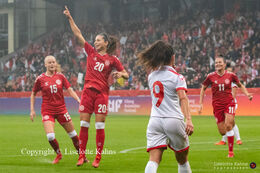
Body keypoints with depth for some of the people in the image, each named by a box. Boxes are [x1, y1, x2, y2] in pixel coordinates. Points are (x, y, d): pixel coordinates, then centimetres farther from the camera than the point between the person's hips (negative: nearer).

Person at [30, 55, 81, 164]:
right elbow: (33, 94, 10)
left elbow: (70, 90, 2)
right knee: (50, 136, -16)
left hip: (61, 109, 2)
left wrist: (79, 100, -13)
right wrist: (32, 110, 4)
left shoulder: (60, 76, 3)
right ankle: (58, 154, 10)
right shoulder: (40, 79, -2)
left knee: (72, 134, 5)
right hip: (47, 111, -2)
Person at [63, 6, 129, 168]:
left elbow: (126, 74, 8)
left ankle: (98, 157, 2)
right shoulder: (91, 52, 10)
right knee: (84, 125, 1)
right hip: (88, 91, 3)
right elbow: (78, 34, 9)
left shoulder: (112, 59, 4)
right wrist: (70, 18, 5)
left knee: (100, 126, -3)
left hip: (102, 93, -3)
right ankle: (82, 156, 7)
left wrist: (120, 74, -15)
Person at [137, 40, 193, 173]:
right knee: (182, 159, 15)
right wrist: (188, 120, -25)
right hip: (173, 120, -3)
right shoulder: (177, 77, -3)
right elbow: (183, 98, -16)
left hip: (154, 120, 3)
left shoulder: (152, 75, 10)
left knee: (154, 159, -10)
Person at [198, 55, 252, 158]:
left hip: (229, 103, -1)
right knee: (222, 132, -2)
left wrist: (247, 94, -2)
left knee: (228, 126, -20)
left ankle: (231, 151, -8)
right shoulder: (211, 76, -2)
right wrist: (201, 103, 6)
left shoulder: (231, 75, -2)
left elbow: (240, 85, 14)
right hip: (217, 106, 1)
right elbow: (203, 88, 11)